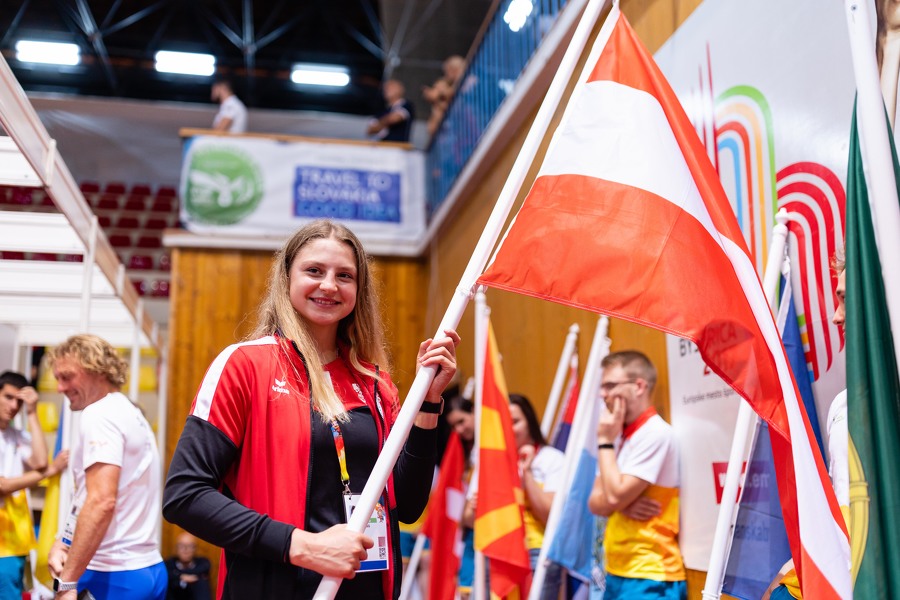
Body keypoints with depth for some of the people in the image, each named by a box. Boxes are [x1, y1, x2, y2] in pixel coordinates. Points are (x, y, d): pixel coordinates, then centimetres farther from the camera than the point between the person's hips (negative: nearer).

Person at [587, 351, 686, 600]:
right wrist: (623, 505, -13)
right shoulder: (621, 436, 11)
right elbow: (595, 502, 9)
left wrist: (605, 441, -11)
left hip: (649, 576, -9)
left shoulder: (656, 433, -16)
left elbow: (615, 496, -21)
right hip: (618, 572, 9)